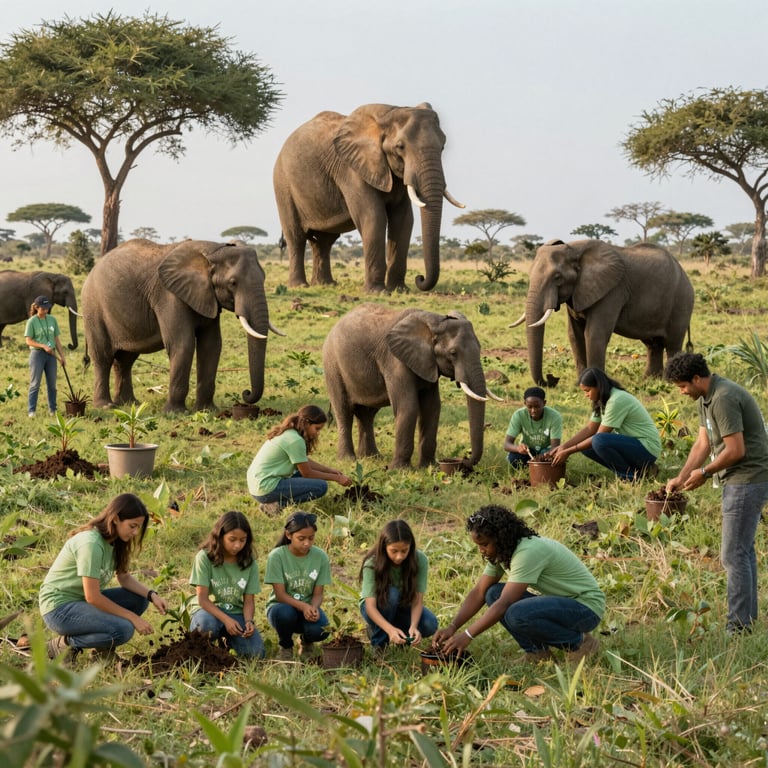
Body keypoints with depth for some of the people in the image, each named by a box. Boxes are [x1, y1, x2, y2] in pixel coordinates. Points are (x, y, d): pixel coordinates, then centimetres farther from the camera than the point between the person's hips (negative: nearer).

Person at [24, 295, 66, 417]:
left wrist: (62, 356, 9)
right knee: (35, 383, -4)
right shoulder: (32, 321, -4)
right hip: (37, 353, -4)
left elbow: (57, 339, 12)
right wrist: (43, 346, -19)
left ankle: (52, 409, 13)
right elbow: (28, 341, -7)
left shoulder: (52, 320, 8)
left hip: (51, 355, 4)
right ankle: (31, 410, -1)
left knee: (52, 383, 6)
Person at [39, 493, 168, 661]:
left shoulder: (113, 541, 3)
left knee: (140, 599, -2)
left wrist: (152, 595, -8)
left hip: (82, 602, 9)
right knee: (123, 629, -26)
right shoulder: (90, 543, -25)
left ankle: (103, 646, 7)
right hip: (59, 608, -9)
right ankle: (64, 644, -9)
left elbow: (124, 578, 10)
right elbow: (92, 597, -24)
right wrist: (133, 618, -19)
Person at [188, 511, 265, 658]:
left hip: (236, 613, 3)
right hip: (208, 611, -3)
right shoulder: (204, 557, -14)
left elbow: (248, 600, -2)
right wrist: (226, 620, -30)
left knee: (256, 652, -21)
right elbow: (203, 598, -16)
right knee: (207, 624, -40)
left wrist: (248, 621, -25)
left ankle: (227, 638, 13)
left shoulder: (249, 563, -3)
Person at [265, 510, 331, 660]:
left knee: (320, 630, -31)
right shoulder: (277, 556, -16)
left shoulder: (320, 557, -8)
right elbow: (280, 594, -18)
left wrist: (314, 608, -29)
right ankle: (286, 646, -3)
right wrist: (303, 606, -35)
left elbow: (318, 593, -6)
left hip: (308, 607, 2)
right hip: (283, 605, -2)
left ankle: (306, 641, 10)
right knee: (284, 613, -38)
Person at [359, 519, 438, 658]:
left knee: (430, 625, -28)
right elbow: (370, 606, -35)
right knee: (390, 594, -36)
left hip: (403, 606, 2)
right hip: (377, 607, -2)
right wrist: (390, 629, -52)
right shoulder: (372, 564, -29)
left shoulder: (420, 560, -23)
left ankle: (402, 637, 4)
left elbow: (418, 600, -25)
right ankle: (378, 642, -14)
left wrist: (413, 626, -45)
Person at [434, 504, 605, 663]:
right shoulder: (500, 552, 1)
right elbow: (478, 592, 2)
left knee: (517, 615, -31)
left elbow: (505, 603, -31)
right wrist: (452, 627, -11)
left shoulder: (529, 552, -27)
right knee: (493, 594, -4)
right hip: (556, 600, 9)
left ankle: (579, 642, -10)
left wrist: (467, 635, -31)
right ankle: (537, 652, 0)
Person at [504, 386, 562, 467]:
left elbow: (555, 446, -30)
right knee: (513, 457, -31)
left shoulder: (555, 417, -25)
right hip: (527, 451, 1)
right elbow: (507, 444, -26)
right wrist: (518, 448, -51)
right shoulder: (519, 415, -21)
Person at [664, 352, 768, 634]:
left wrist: (705, 472, -11)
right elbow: (702, 443, 13)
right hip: (740, 480, 11)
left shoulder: (723, 398, -22)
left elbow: (736, 450, -24)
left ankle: (739, 626, -2)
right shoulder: (706, 398, 10)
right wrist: (681, 478, 5)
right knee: (743, 550, 18)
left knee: (733, 554, -7)